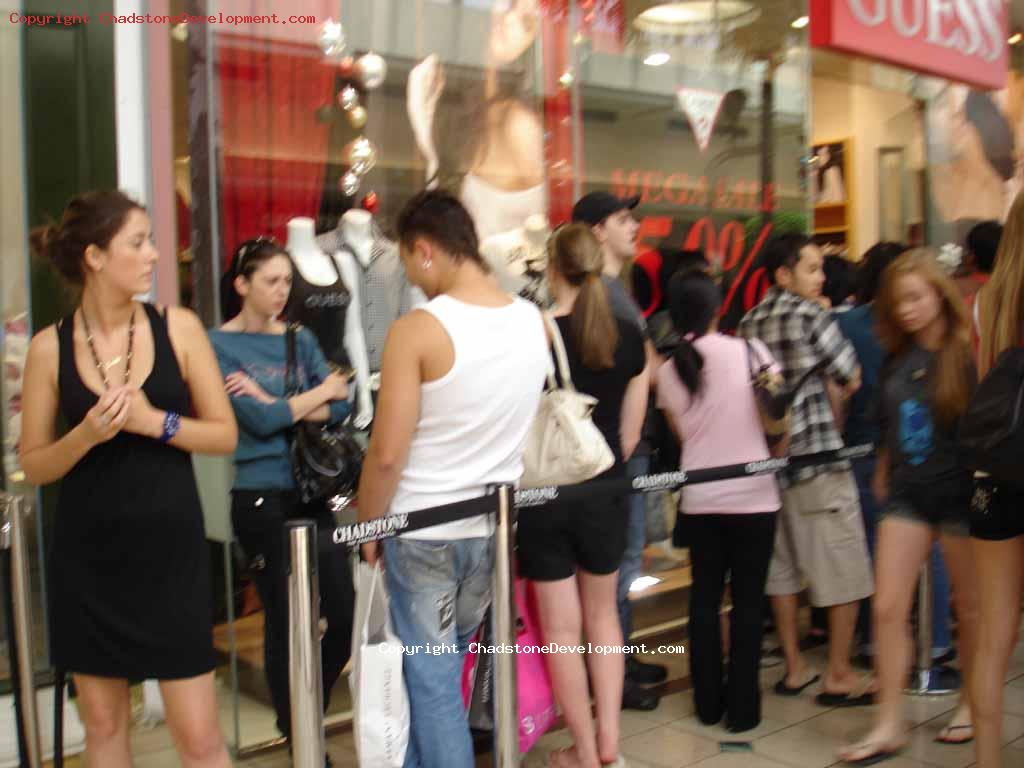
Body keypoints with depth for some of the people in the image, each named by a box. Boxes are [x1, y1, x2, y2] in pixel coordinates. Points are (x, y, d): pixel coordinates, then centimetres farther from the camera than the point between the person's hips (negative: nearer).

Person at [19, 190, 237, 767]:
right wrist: (86, 435, -16)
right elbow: (33, 464, 2)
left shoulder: (178, 327, -3)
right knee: (103, 722, 15)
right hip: (88, 557, 1)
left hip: (170, 551, -1)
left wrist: (157, 421, -16)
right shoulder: (50, 346, -2)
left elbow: (226, 435, -1)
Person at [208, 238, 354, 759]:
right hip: (261, 496, -5)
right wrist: (319, 392, -2)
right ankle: (296, 735, 24)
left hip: (314, 490, 5)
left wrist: (278, 404, -12)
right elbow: (260, 421, -14)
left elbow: (341, 408, 0)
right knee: (284, 619, 4)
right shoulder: (219, 346, -4)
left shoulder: (300, 338, 11)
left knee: (342, 613, 4)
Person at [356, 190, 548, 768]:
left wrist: (368, 526, -4)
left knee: (432, 678, 9)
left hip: (424, 530, -6)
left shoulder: (417, 330, -19)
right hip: (495, 525, 6)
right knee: (444, 664, 23)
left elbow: (387, 454, -17)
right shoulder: (535, 322, -1)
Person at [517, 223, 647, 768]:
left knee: (561, 629, 8)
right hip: (606, 493, 4)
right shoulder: (630, 337, -1)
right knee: (602, 614, 21)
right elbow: (630, 432, 5)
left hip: (546, 494, -3)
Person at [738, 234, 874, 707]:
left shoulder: (748, 323, 9)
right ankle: (838, 675, 9)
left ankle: (794, 668, 23)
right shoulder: (812, 314, -10)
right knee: (844, 569, 4)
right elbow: (851, 379, -6)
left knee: (782, 566, 14)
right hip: (818, 456, -7)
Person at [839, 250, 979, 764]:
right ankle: (888, 725, 7)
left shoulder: (969, 353, -11)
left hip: (960, 491, -4)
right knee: (887, 607, -1)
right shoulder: (897, 358, 5)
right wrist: (882, 476, 13)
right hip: (907, 492, 5)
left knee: (969, 607, 13)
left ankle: (972, 704, 34)